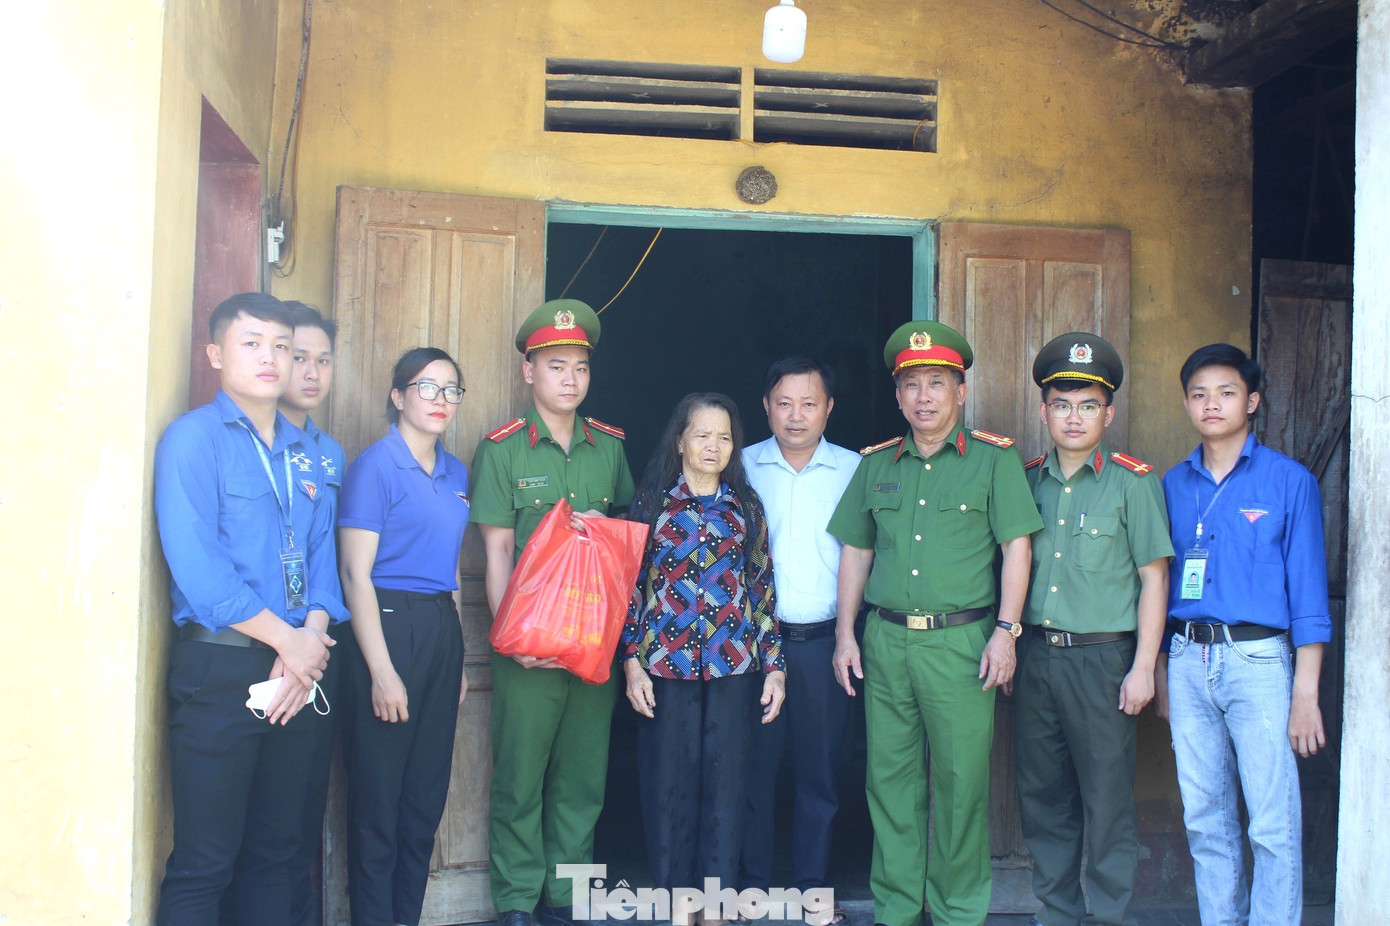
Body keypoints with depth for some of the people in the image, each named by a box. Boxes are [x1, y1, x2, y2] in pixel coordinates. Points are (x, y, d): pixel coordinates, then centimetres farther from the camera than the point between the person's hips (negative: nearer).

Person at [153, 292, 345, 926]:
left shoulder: (303, 452, 14)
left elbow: (320, 551, 10)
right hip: (220, 666, -6)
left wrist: (313, 637, -8)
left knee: (277, 849, 14)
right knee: (204, 863, 0)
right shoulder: (193, 438, -5)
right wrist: (288, 639, -11)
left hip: (298, 667, 6)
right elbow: (197, 568, -14)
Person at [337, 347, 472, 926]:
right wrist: (382, 671, -17)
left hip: (442, 631, 7)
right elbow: (356, 573, -12)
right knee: (379, 796, 1)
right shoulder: (375, 466, -8)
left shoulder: (455, 473, 12)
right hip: (388, 626, -7)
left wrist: (458, 657, 17)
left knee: (428, 792, 13)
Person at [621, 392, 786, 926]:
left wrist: (774, 665, 4)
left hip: (735, 665, 1)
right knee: (670, 780, 4)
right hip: (666, 665, -1)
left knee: (726, 780, 5)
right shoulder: (653, 503, 4)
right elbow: (632, 585, 3)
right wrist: (632, 661, -4)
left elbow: (763, 588, 8)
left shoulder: (746, 507, 9)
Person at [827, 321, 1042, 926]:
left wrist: (1006, 630, -8)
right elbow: (856, 552, 15)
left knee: (961, 782, 1)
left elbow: (1016, 546, -1)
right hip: (886, 641, 4)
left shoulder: (994, 460, 2)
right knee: (891, 778, 8)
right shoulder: (876, 465, 13)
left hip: (960, 642, -3)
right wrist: (846, 633, 10)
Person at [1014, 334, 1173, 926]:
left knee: (1107, 799, 2)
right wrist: (1006, 648, 8)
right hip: (1034, 655, 4)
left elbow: (1153, 578, -3)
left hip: (1102, 656, -4)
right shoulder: (1025, 480, 9)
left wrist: (1142, 667, -8)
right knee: (1041, 794, 11)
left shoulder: (1133, 483, -2)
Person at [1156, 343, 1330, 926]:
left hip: (1258, 659, -4)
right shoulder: (1174, 485, 11)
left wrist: (1306, 690, -7)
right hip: (1188, 660, 4)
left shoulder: (1289, 481, 0)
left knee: (1274, 824, -4)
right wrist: (1159, 668, 10)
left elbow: (1307, 588, -2)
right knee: (1204, 818, 11)